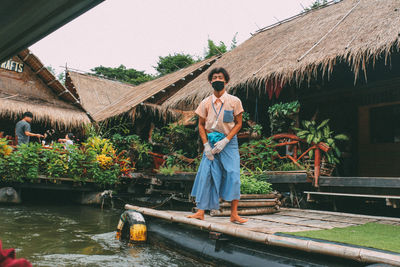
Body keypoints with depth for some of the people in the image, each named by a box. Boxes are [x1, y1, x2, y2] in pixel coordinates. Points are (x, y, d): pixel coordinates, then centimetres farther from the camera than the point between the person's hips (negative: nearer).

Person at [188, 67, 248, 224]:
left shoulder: (234, 101, -1)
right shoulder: (206, 103, 4)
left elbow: (238, 124, -1)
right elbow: (201, 125, 8)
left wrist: (224, 141, -12)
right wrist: (206, 145, -4)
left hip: (229, 142, -2)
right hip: (210, 142, 2)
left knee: (233, 175, -10)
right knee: (205, 175, -2)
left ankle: (234, 214, -2)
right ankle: (201, 212, 8)